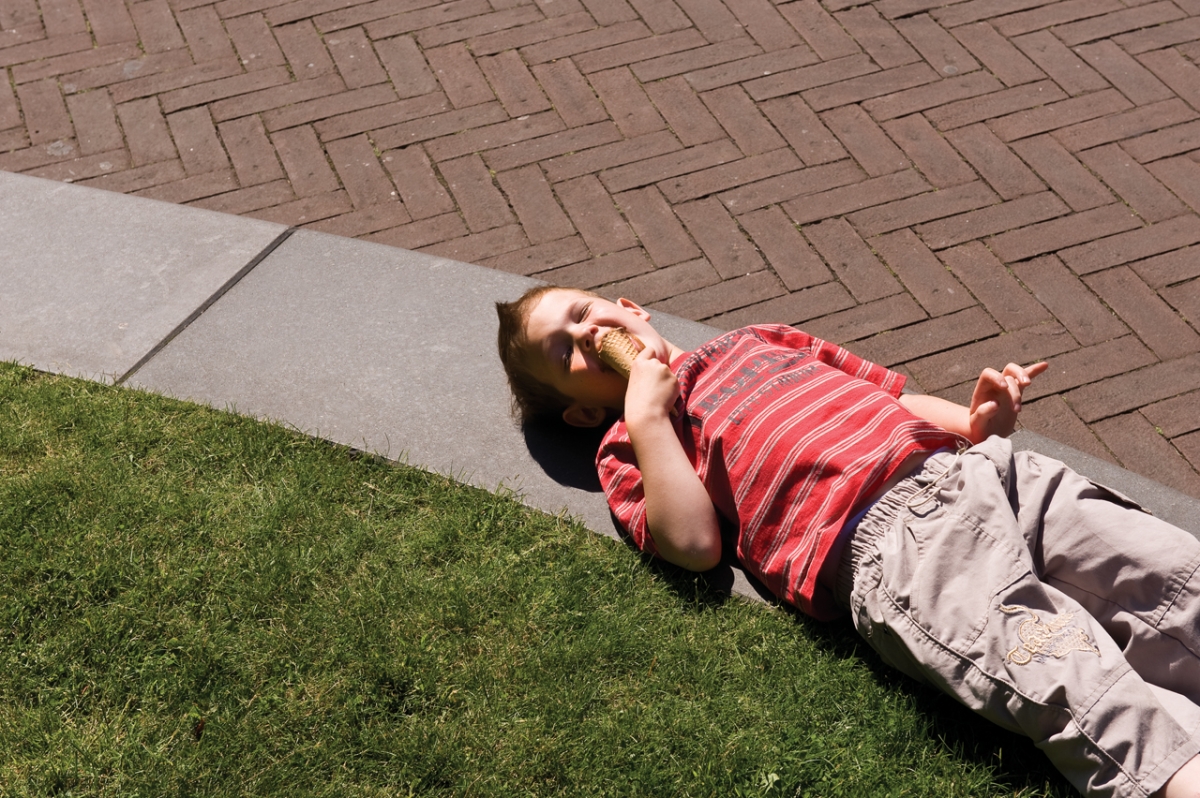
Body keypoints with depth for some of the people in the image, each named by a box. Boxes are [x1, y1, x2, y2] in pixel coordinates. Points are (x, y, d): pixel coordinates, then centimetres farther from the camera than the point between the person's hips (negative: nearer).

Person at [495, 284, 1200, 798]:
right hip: (883, 539, -5)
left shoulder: (757, 340, 32)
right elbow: (694, 543, -3)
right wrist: (647, 412, 1)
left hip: (972, 464, 6)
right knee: (1069, 681, -29)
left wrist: (975, 420, 13)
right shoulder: (631, 446, 16)